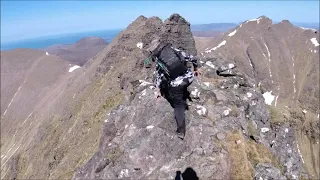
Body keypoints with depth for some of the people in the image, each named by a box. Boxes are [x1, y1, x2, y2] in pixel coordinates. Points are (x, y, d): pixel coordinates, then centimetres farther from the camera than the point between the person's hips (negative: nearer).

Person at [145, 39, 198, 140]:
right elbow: (192, 59, 10)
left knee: (178, 106, 14)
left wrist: (158, 91, 32)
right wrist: (196, 70, 26)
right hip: (189, 77, 2)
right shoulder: (174, 49, 12)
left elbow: (158, 77, 17)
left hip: (176, 84, -2)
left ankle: (181, 132, 14)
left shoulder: (158, 61, 10)